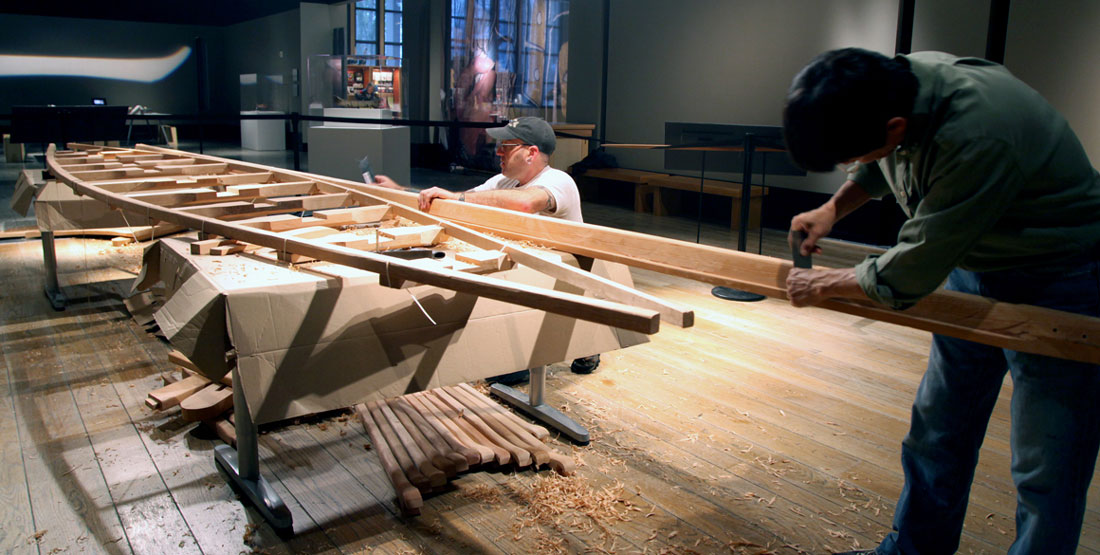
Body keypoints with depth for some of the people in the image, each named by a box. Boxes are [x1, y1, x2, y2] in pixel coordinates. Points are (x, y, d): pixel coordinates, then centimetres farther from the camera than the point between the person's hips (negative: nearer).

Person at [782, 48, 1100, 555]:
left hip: (1058, 285, -8)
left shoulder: (976, 139, -38)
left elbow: (909, 275, -28)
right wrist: (834, 207, -3)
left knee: (1044, 475, -1)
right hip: (974, 270, 8)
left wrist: (822, 286, -13)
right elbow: (879, 167, 13)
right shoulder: (896, 78, -12)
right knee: (936, 432, 16)